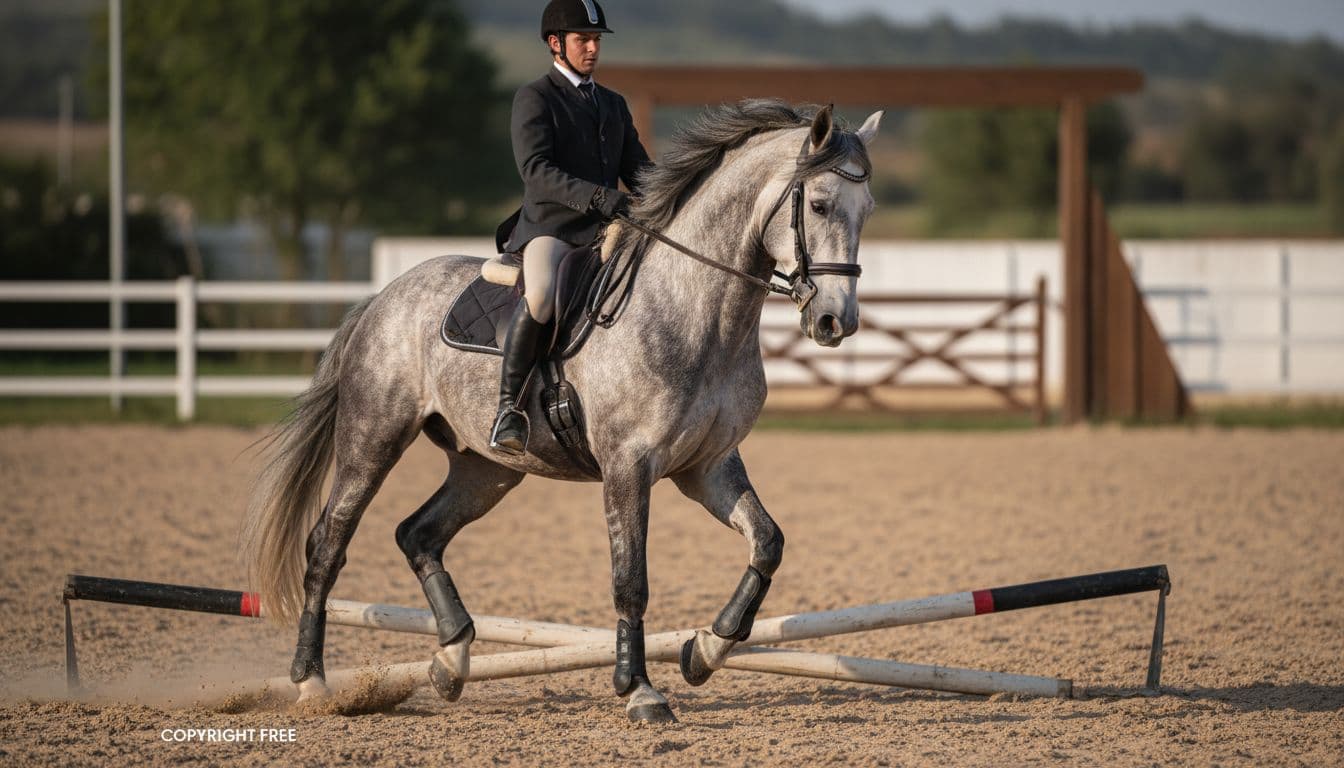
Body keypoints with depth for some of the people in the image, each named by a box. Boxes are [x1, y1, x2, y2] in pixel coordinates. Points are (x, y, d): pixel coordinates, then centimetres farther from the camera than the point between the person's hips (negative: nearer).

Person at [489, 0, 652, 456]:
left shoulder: (613, 105, 22)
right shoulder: (534, 98, 0)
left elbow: (638, 170, 17)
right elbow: (535, 170, -14)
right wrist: (595, 196, -28)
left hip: (604, 231, 7)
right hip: (549, 227, -7)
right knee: (541, 296, -37)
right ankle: (509, 408, -28)